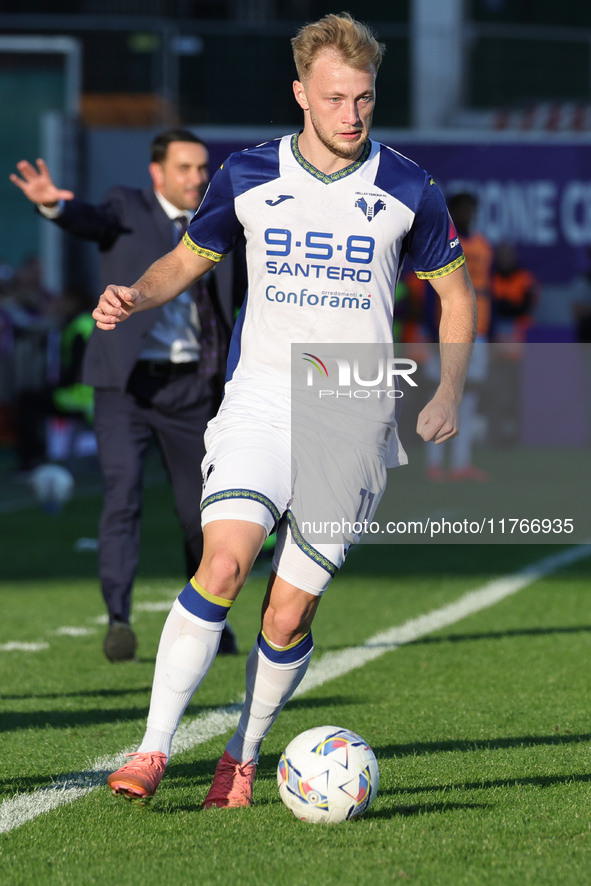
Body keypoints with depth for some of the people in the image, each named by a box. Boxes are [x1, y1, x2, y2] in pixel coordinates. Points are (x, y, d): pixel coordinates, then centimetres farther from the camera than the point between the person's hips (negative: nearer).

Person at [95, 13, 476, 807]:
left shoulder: (408, 192, 2)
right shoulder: (247, 177, 4)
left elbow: (456, 291, 15)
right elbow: (186, 261, 17)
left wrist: (450, 391, 3)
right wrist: (136, 297, -5)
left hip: (354, 420, 0)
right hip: (261, 400, 0)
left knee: (291, 610, -2)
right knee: (224, 563, -21)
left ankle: (243, 758, 20)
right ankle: (152, 752, -19)